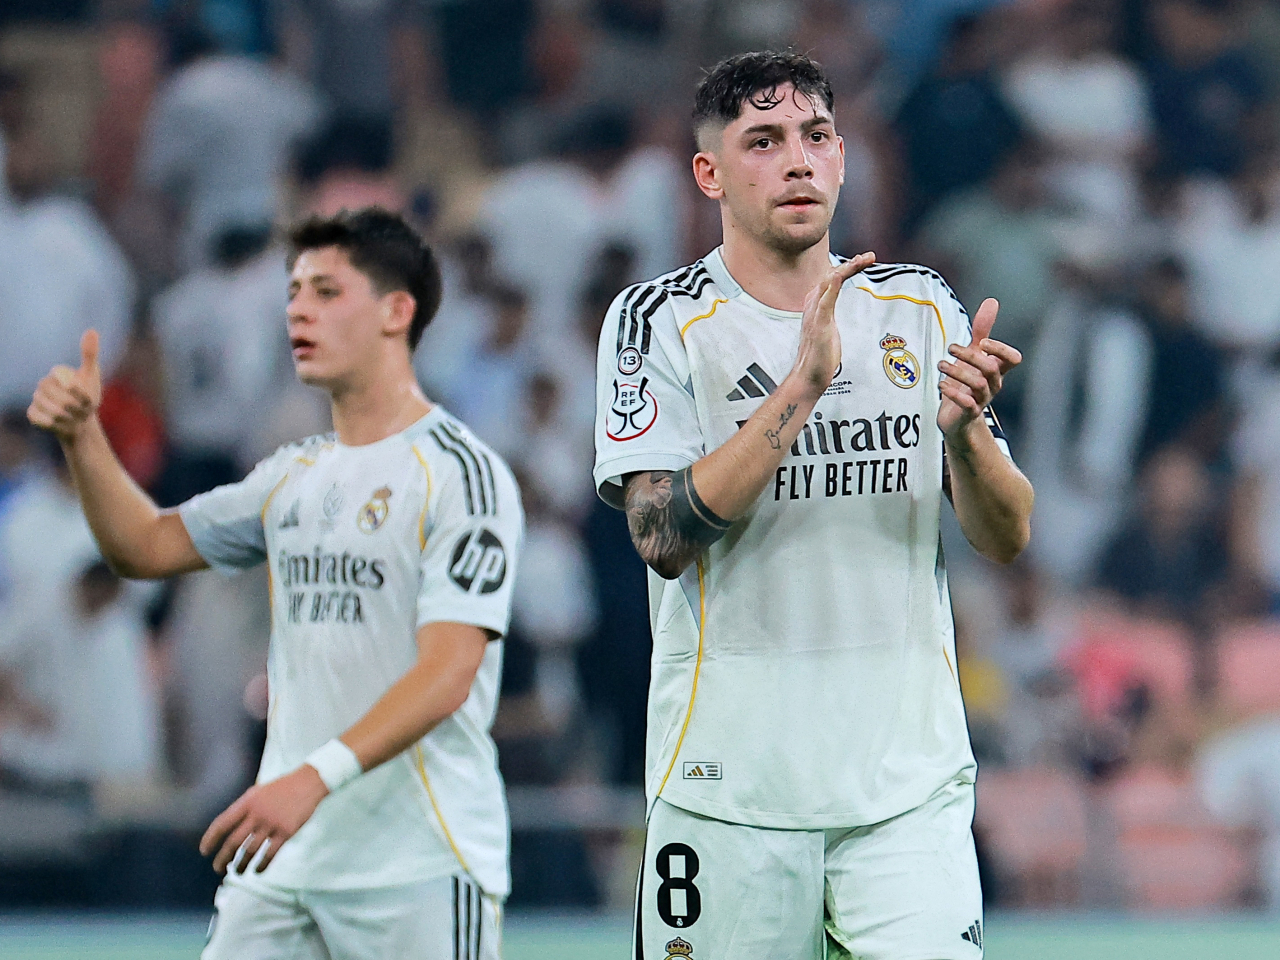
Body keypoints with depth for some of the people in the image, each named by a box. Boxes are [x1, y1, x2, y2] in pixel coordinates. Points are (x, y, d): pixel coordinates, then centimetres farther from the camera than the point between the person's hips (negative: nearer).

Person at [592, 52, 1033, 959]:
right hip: (730, 774, -2)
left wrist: (963, 428, -15)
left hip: (910, 774, 2)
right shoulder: (657, 322, -1)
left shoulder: (920, 308, 9)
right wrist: (805, 382, -21)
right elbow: (663, 536, -15)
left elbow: (1007, 537, 6)